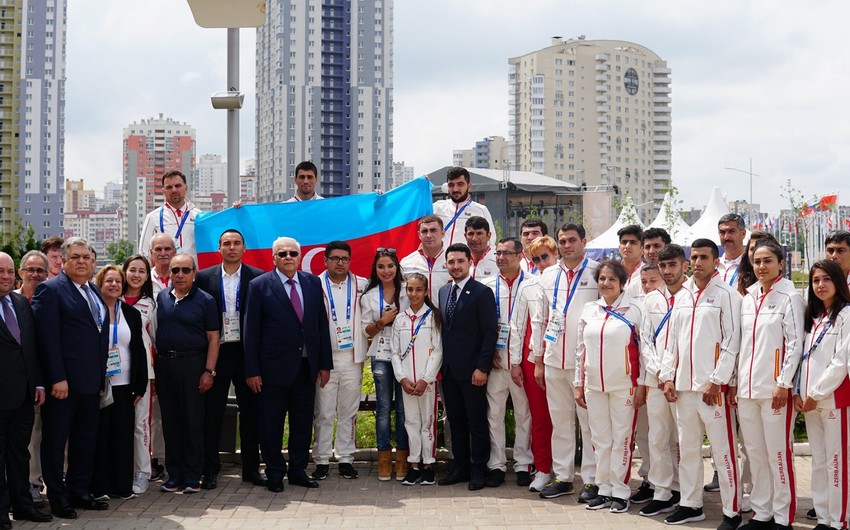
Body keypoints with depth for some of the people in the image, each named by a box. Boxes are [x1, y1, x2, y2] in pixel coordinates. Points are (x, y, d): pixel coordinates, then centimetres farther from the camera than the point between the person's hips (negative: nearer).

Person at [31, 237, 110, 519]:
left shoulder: (95, 292, 15)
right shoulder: (51, 289, -8)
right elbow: (48, 337, -15)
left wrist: (101, 377, 11)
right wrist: (57, 379, -20)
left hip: (91, 381, 7)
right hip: (62, 382, -7)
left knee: (86, 440, 13)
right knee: (55, 440, 5)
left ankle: (79, 492, 23)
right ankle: (57, 498, 14)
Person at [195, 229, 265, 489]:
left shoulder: (257, 278, 1)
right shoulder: (205, 277, 3)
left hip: (246, 352, 0)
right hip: (216, 353, 0)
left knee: (250, 411, 6)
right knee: (212, 412, 5)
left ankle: (251, 468, 16)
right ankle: (210, 470, 13)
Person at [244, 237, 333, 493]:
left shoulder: (313, 283, 8)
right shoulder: (259, 286, -4)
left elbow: (322, 324, 9)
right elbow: (251, 331, -5)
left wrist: (325, 363, 6)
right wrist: (252, 370, -9)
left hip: (306, 366, 4)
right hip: (274, 367, -4)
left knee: (303, 422, 11)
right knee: (271, 424, 5)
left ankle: (298, 470, 23)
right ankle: (274, 474, 17)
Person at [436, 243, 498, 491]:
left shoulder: (482, 293, -8)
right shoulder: (443, 291, 12)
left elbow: (490, 333, -11)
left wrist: (482, 368, -15)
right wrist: (440, 363, 9)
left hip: (472, 370, -6)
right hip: (449, 369, 6)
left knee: (477, 422, 2)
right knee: (456, 421, 12)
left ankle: (479, 470, 11)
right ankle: (460, 467, 21)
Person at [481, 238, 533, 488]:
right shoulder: (487, 286, 8)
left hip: (523, 360, -2)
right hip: (496, 360, 2)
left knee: (524, 413, 5)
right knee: (494, 413, 4)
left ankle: (523, 465, 13)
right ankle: (496, 465, 11)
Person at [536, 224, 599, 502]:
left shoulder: (597, 272, -3)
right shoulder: (548, 275, 11)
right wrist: (538, 361, 13)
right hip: (553, 360, 5)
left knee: (589, 421, 1)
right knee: (560, 421, 11)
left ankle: (591, 480, 8)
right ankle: (562, 477, 20)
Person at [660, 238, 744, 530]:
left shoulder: (727, 295, -5)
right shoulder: (681, 296, 13)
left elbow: (732, 342, -9)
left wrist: (716, 381, -13)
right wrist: (668, 377, 9)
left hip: (713, 386, -6)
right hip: (683, 385, 6)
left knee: (723, 449, -3)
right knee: (687, 448, 13)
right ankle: (690, 504, 24)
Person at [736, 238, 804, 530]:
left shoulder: (790, 297, -4)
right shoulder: (748, 299, 14)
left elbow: (795, 343, -9)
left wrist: (783, 384, -14)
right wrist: (735, 382, 13)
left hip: (775, 389, -6)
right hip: (747, 388, 6)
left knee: (778, 453, -3)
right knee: (755, 453, 10)